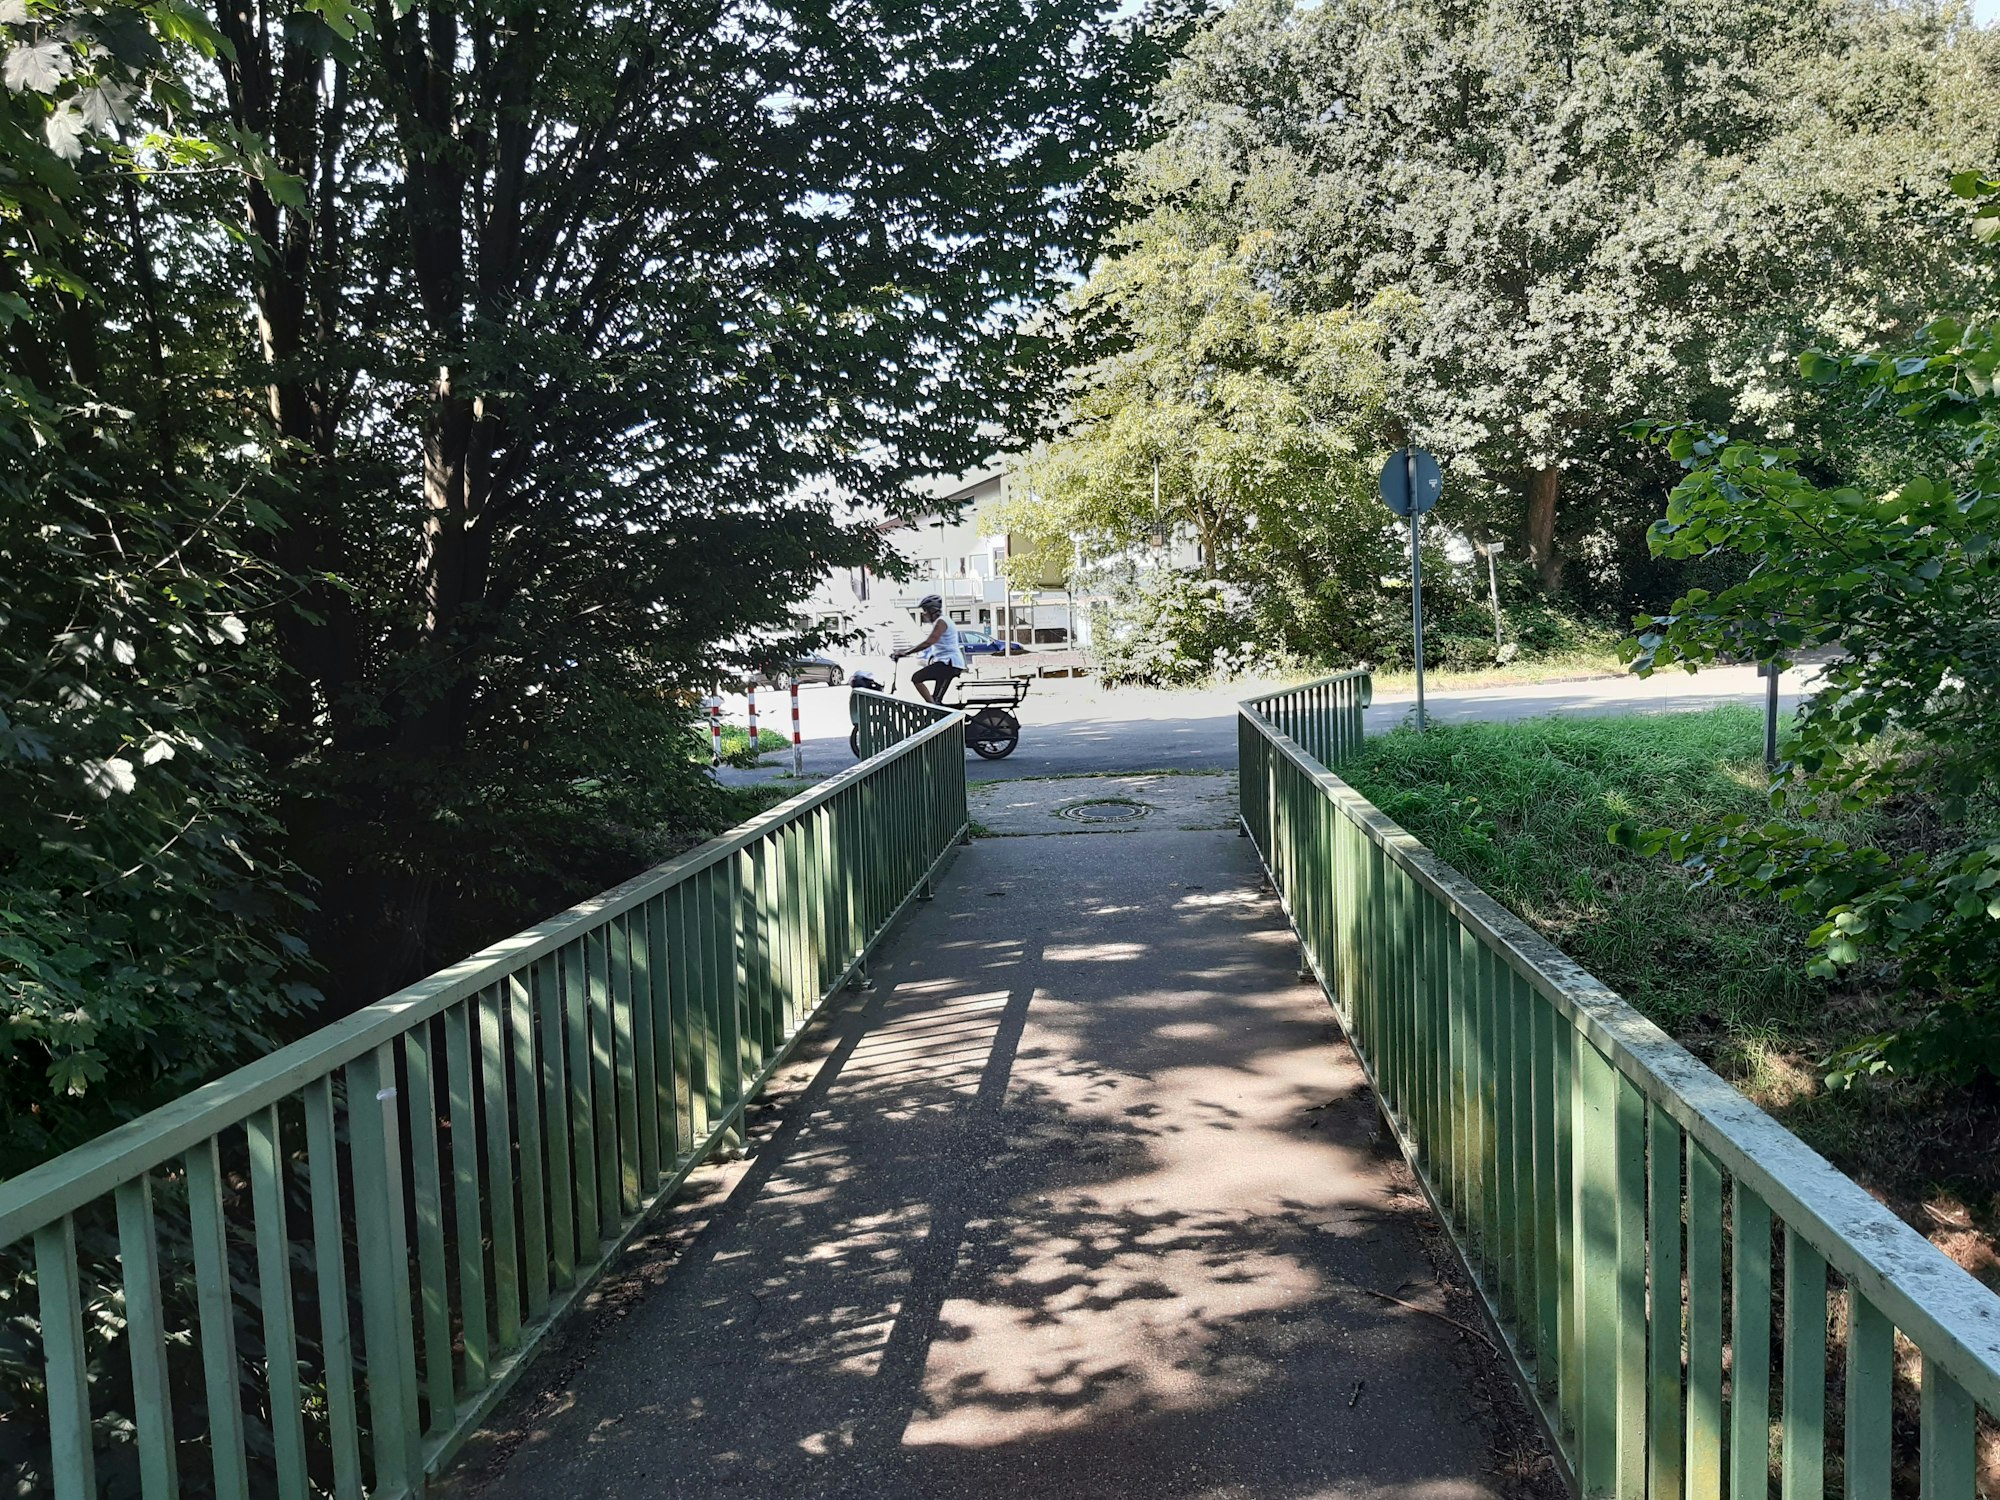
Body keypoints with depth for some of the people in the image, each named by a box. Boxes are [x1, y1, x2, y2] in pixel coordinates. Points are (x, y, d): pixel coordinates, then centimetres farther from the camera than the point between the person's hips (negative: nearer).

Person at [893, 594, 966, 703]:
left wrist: (905, 652, -22)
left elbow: (927, 643, -22)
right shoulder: (939, 622, 23)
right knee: (936, 700, 10)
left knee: (916, 678, -15)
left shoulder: (941, 622, -10)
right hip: (947, 663, 10)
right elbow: (926, 643, 23)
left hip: (949, 663, -10)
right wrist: (904, 650, 17)